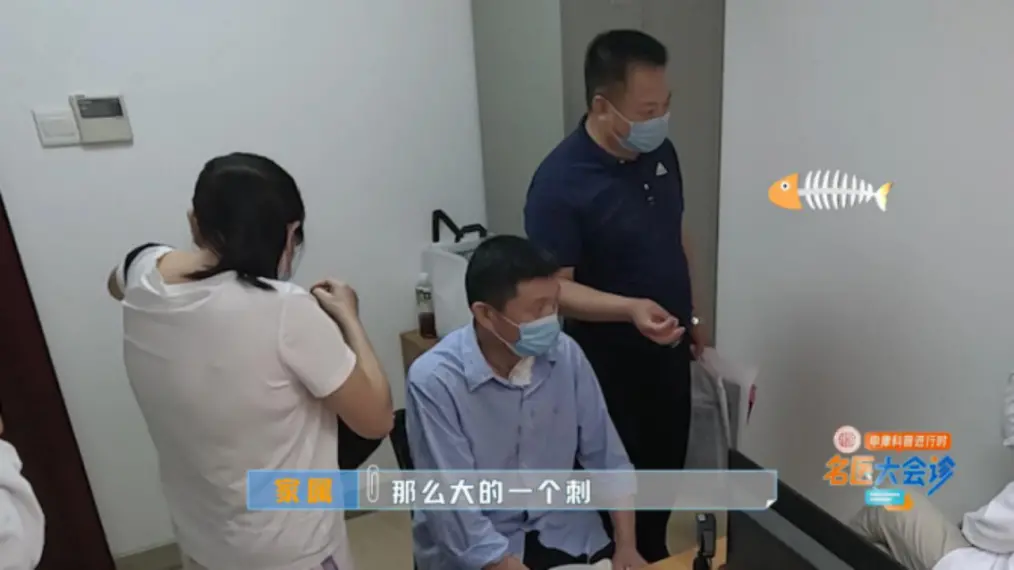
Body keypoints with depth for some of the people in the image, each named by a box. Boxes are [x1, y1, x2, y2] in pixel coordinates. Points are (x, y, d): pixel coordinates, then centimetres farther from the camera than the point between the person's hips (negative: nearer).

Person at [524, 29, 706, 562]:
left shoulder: (661, 153, -2)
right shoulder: (560, 181, -24)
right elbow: (554, 287, -24)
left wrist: (692, 314, 14)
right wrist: (629, 308, -38)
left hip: (669, 348, 7)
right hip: (608, 360, -7)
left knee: (667, 463, 24)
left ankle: (654, 555, 51)